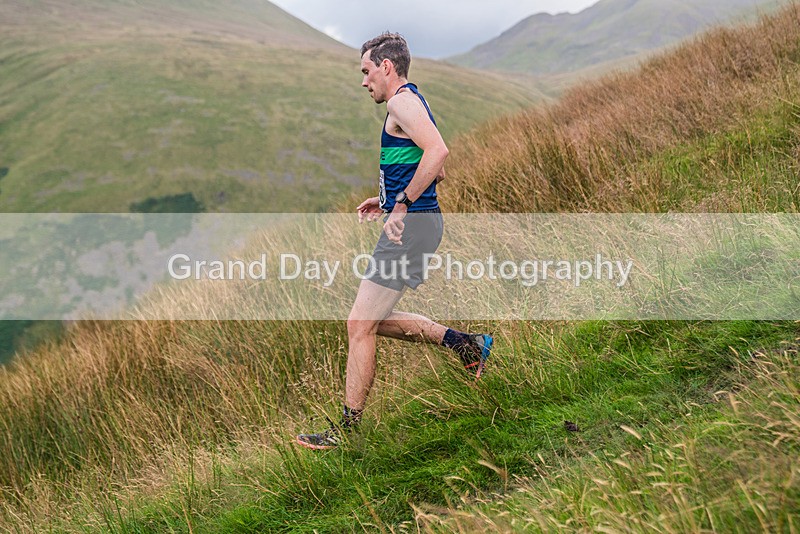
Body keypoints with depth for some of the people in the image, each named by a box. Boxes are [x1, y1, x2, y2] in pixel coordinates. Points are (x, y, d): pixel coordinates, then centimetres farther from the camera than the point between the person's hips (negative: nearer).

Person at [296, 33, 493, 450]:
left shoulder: (403, 101, -10)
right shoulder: (409, 103, 22)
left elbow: (437, 151, -27)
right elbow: (437, 172, 27)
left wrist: (402, 204, -22)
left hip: (410, 227, -11)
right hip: (415, 223, 11)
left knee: (360, 324, -7)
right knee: (376, 320, 17)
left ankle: (346, 428, 1)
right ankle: (466, 343, 16)